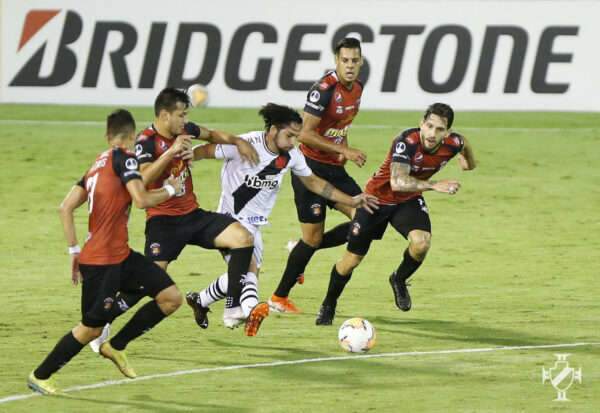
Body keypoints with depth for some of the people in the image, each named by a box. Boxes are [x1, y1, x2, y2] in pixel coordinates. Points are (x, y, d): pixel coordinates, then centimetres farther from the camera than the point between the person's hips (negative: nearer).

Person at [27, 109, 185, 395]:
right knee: (91, 328, 1)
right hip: (101, 262, -9)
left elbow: (65, 208, 12)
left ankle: (115, 347, 16)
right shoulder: (123, 158, -9)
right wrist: (170, 190, -2)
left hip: (120, 256, 9)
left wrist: (74, 250, 14)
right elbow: (142, 200, -20)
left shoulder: (97, 165, 15)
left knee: (171, 298, 4)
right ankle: (39, 376, 16)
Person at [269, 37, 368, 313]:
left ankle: (302, 254, 14)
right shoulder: (325, 89, -20)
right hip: (310, 167, -8)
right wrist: (345, 151, -23)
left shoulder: (357, 88, 6)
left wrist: (345, 150, 9)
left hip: (334, 167, 8)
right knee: (313, 237, -5)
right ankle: (279, 298, 12)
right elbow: (305, 134, -23)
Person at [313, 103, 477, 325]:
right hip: (379, 197, -3)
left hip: (409, 200, 3)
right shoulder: (407, 142, -36)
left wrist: (468, 160, 23)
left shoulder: (452, 144, -20)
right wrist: (434, 185, -54)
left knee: (421, 242, -27)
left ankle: (399, 279, 5)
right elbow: (397, 182, -48)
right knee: (352, 259, 5)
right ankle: (328, 306, 32)